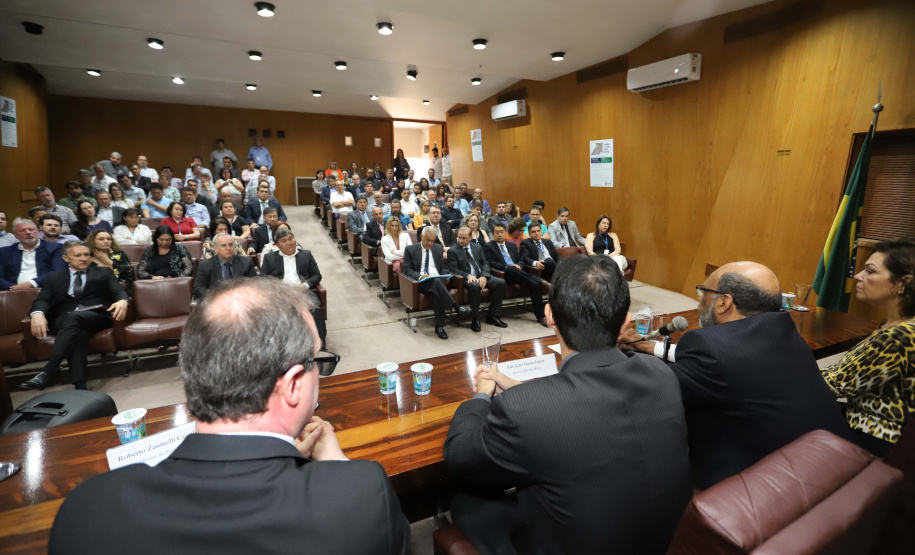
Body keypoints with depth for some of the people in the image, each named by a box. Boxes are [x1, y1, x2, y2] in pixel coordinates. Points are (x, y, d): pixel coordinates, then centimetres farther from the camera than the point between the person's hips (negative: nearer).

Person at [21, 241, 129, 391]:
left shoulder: (104, 273, 20)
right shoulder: (54, 277, 24)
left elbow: (119, 291, 5)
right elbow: (42, 300, 10)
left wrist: (122, 301, -22)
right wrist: (37, 313, -16)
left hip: (97, 316, -1)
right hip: (64, 321, 1)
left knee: (74, 316, -36)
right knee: (77, 331, -36)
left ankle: (48, 371, -42)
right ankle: (80, 385, -45)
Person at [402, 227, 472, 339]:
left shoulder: (438, 248, 20)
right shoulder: (410, 250, 9)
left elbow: (443, 267, 22)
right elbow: (407, 270, 0)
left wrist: (445, 276, -2)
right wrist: (420, 276, -19)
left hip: (438, 281, 3)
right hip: (421, 283, -3)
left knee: (437, 292, -35)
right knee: (436, 282, -37)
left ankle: (439, 326, -31)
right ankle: (457, 308, -40)